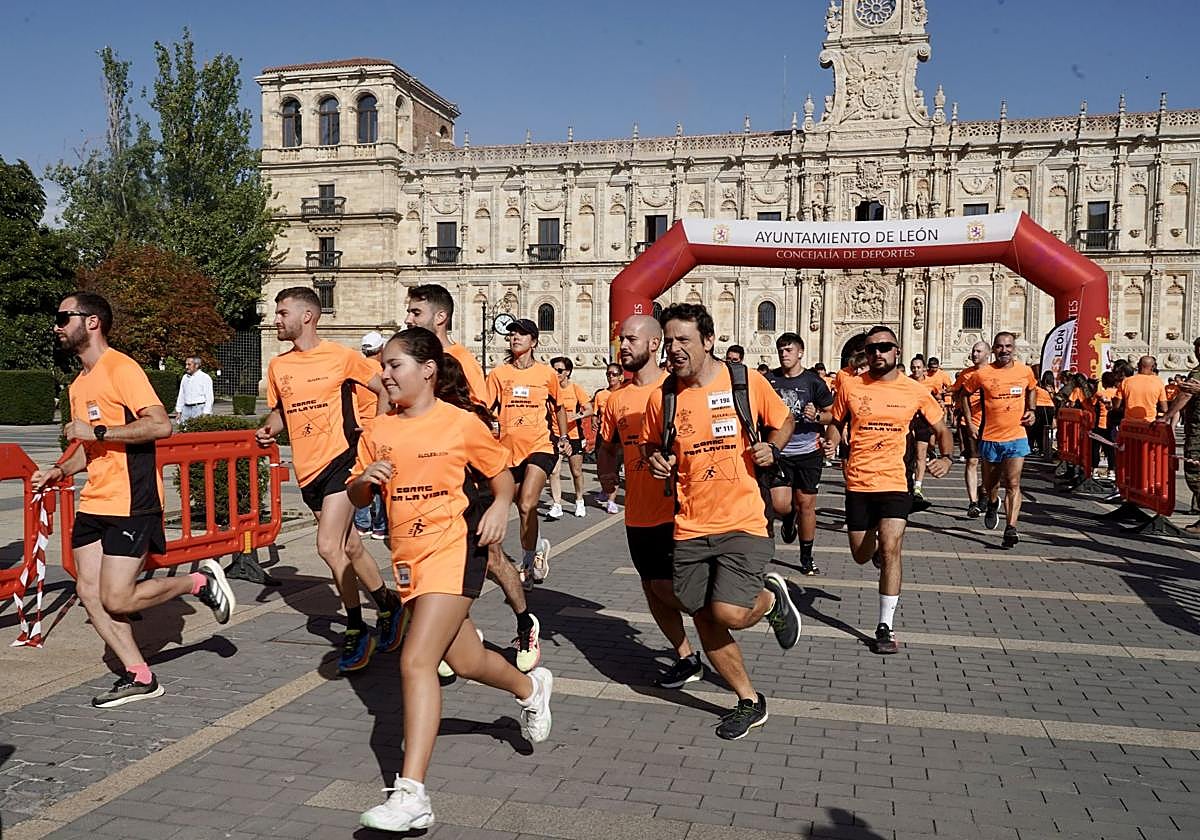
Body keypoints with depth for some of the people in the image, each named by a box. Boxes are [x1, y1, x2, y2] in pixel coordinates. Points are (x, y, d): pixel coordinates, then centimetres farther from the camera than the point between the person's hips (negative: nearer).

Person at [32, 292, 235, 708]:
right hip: (94, 503, 9)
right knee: (88, 592, 4)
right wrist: (60, 471, 10)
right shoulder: (78, 384, 17)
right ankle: (138, 676, 14)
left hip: (131, 502, -9)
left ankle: (201, 581, 11)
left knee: (116, 599, -10)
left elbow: (161, 425, -22)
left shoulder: (120, 368, -11)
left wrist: (96, 430, -20)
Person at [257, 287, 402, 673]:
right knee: (349, 546, 12)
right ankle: (387, 603, 31)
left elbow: (384, 390, 4)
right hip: (307, 468, 6)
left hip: (341, 458, -6)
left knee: (328, 546, -14)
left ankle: (356, 630, 5)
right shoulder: (278, 366, 10)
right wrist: (269, 429, 1)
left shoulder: (341, 356, -5)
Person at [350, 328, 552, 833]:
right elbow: (357, 498, 12)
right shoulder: (378, 431, 7)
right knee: (465, 661, 18)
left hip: (453, 550, -6)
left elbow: (502, 474, 4)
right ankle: (530, 688, 50)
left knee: (416, 661, -18)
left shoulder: (463, 422, -7)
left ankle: (411, 794, -14)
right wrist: (364, 479, -10)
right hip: (407, 556, 6)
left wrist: (500, 506, -16)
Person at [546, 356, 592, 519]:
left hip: (573, 434, 0)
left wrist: (577, 415, -24)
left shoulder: (575, 388, -4)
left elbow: (589, 410, -6)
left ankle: (579, 502, 31)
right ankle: (556, 506, -9)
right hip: (554, 435, 0)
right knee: (553, 471, -13)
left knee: (576, 472, 10)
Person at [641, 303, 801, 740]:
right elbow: (649, 444, 17)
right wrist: (655, 460, -5)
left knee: (728, 613, -18)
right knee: (704, 620, 8)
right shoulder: (662, 397, 0)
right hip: (690, 528, 4)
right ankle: (750, 703, 29)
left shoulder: (747, 381, -6)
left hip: (742, 522, -3)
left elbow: (784, 421, 11)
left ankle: (773, 598, 19)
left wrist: (771, 448, -9)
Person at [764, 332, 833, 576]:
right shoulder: (770, 380, 3)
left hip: (808, 452, -1)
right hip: (779, 451, 1)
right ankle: (790, 518, 31)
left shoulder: (813, 382, -1)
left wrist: (817, 416, -16)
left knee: (806, 504, 3)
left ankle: (806, 558, 19)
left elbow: (832, 415, 4)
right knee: (780, 505, -9)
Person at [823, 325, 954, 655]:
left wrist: (946, 457, -6)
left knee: (890, 550, -14)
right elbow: (836, 423, 12)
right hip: (858, 482, 2)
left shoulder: (915, 391, -1)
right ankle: (877, 549, 52)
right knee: (862, 555, 12)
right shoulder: (850, 385, -1)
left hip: (896, 482, -2)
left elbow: (941, 428, 11)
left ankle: (886, 627, -2)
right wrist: (832, 441, -9)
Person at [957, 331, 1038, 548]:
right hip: (989, 437, 0)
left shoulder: (1025, 371, 0)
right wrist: (969, 422, 1)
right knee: (990, 484, 15)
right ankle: (993, 504, 48)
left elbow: (1032, 389, 23)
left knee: (1013, 484, -10)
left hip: (1016, 436, 0)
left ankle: (1011, 529, -12)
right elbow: (964, 394, 6)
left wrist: (1031, 410, 8)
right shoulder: (982, 373, -7)